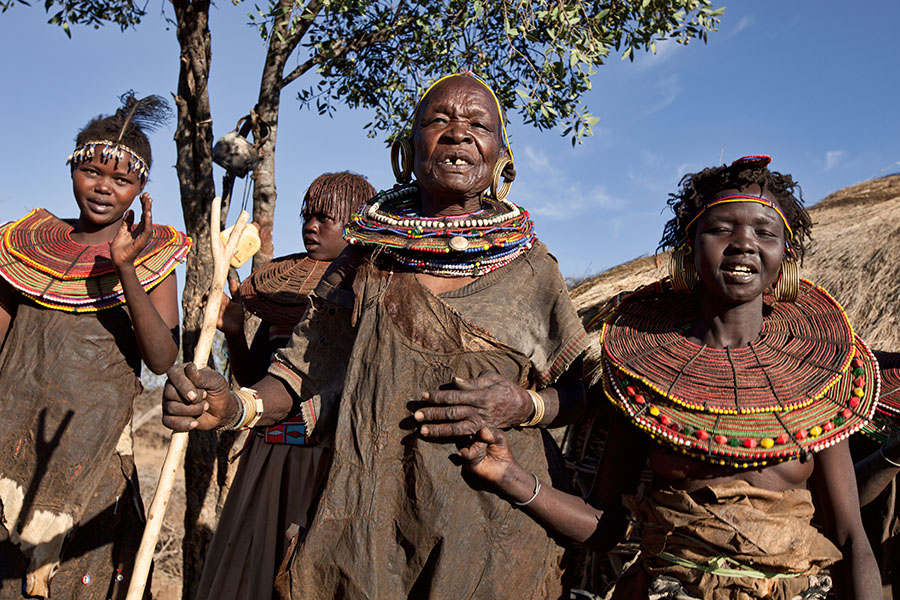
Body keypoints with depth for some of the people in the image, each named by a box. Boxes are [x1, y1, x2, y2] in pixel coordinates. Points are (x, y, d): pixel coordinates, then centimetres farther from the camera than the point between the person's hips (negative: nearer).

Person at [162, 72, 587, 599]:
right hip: (371, 512, 1)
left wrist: (525, 405, -16)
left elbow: (579, 391, 5)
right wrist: (237, 406, -15)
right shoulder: (366, 258, 1)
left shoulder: (531, 268, -2)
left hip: (493, 524, 0)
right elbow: (308, 370, 4)